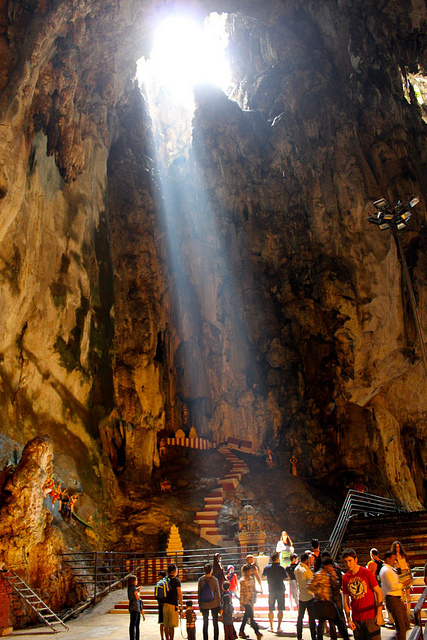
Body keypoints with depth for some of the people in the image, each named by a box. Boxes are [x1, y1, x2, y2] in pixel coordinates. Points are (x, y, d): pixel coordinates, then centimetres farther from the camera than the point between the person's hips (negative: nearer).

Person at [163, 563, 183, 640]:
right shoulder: (176, 580, -7)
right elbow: (179, 595, -10)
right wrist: (181, 607, -6)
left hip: (165, 604, 5)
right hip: (173, 605, -5)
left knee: (166, 625, 11)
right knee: (172, 626, -1)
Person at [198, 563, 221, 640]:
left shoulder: (200, 580, -6)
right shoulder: (214, 580, -12)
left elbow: (199, 593, -1)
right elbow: (218, 592, -6)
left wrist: (199, 604, 9)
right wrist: (219, 603, 4)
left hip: (204, 605, 2)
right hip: (214, 604, -1)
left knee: (205, 623, 14)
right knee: (215, 622, 12)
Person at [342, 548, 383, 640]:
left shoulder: (366, 573, -8)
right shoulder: (345, 578, 3)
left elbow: (379, 593, -6)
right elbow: (346, 600, 8)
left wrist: (379, 614, -12)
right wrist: (349, 620, 2)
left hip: (371, 617, -3)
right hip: (356, 619, 3)